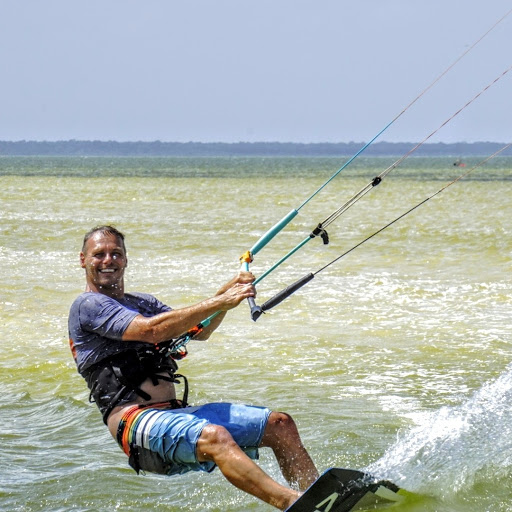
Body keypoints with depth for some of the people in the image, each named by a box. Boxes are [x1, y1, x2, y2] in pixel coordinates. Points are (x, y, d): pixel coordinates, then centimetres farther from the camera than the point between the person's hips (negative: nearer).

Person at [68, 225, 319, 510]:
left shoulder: (143, 303, 27)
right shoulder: (87, 306, -1)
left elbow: (198, 331, 20)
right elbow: (151, 330, -14)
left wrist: (228, 293, 2)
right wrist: (219, 302, -15)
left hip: (178, 412, 9)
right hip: (136, 420, -9)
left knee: (279, 424, -4)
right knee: (214, 437, -36)